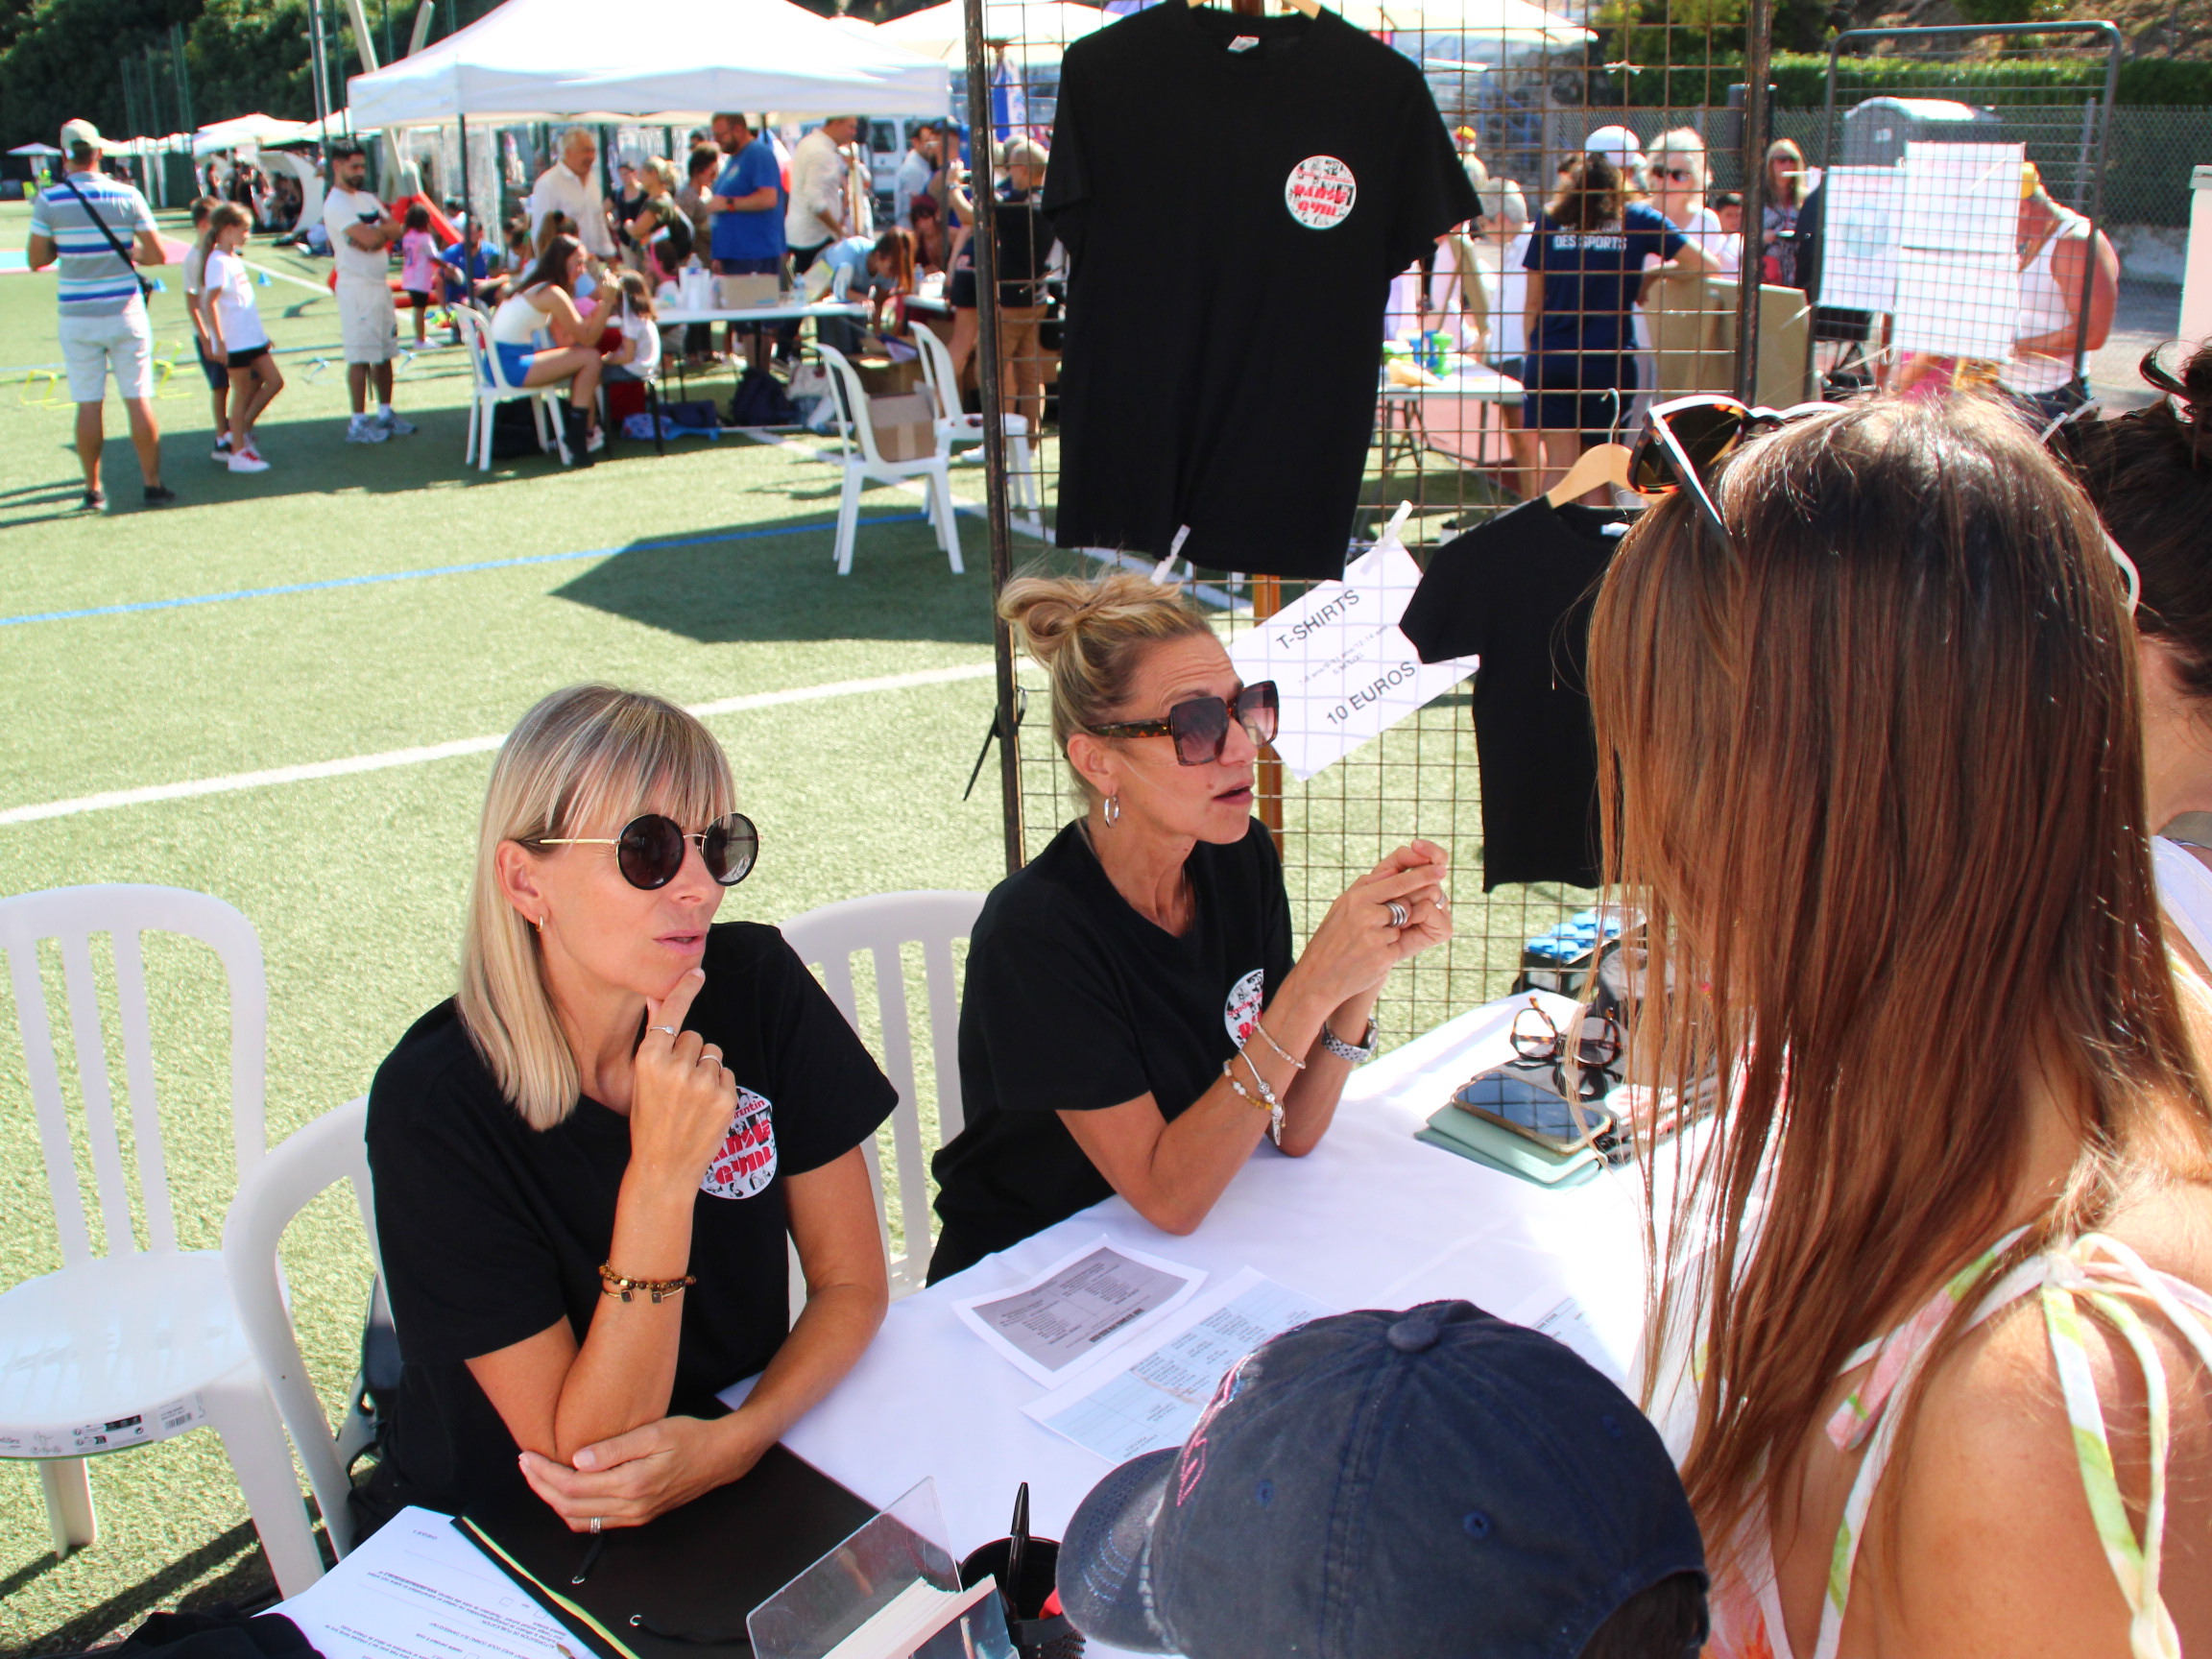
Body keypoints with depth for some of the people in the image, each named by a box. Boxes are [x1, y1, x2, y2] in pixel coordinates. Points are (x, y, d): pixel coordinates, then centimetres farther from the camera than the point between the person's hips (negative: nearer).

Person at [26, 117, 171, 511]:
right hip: (125, 312, 0)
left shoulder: (49, 200, -6)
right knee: (138, 399, 5)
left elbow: (36, 258, -2)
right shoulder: (127, 196, -5)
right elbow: (157, 255, -3)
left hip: (77, 317, 0)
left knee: (89, 404, 5)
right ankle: (153, 483, 8)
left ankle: (93, 490, 11)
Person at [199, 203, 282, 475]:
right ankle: (238, 452, 4)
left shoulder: (234, 259, 15)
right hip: (234, 341, -9)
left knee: (274, 381, 8)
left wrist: (261, 333, 23)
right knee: (242, 392, -3)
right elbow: (209, 302, -19)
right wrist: (218, 341, -22)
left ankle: (242, 430, 18)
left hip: (252, 337, 9)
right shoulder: (218, 262, -14)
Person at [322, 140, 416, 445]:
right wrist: (385, 229, -1)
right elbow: (367, 237, -21)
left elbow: (397, 229, 6)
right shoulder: (336, 204, -11)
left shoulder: (367, 198, 16)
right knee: (360, 357, -7)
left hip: (381, 283, 8)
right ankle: (358, 423, -4)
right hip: (356, 287, -8)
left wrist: (375, 235, -13)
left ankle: (386, 413, 22)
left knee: (385, 353, 12)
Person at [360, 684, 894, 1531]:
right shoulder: (435, 1103, -23)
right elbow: (583, 1449, -23)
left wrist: (738, 1437, -22)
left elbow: (852, 1280, -4)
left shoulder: (758, 987, -12)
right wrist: (661, 1174, -33)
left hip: (738, 1484, 3)